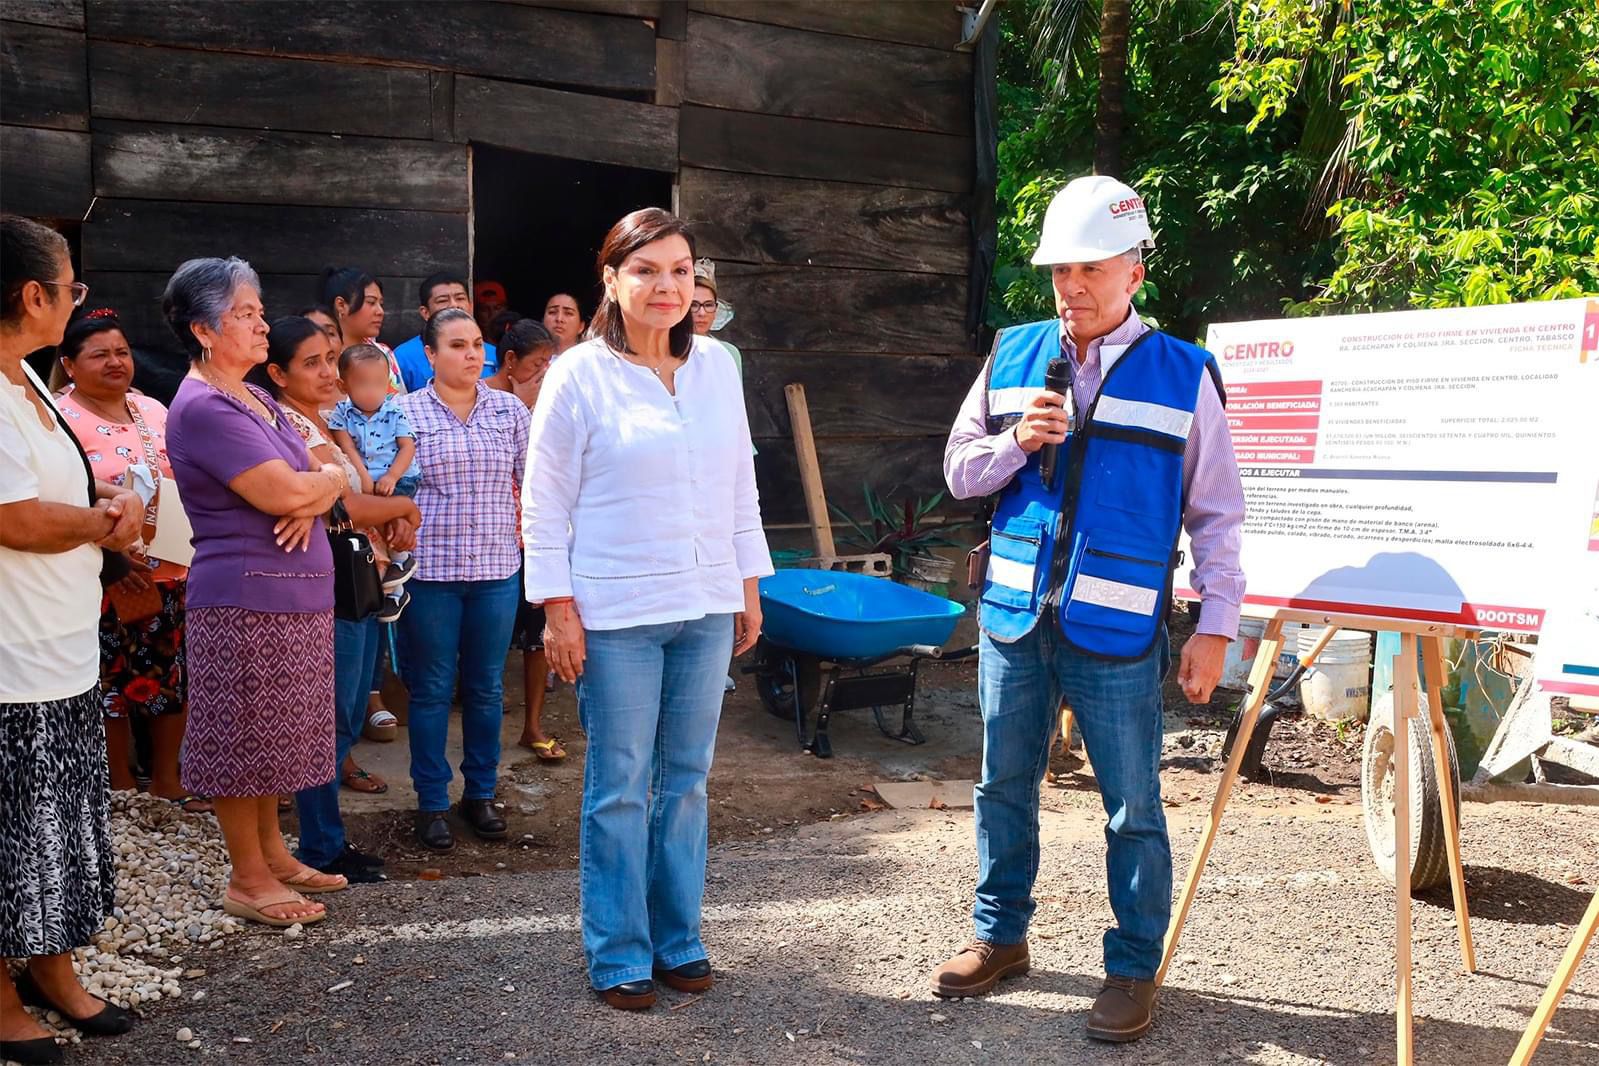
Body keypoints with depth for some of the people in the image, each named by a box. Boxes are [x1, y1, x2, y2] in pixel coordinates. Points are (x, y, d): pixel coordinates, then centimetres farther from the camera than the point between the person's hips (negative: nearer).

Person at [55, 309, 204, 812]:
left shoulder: (154, 411, 11)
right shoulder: (62, 421, -10)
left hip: (171, 571, 6)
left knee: (174, 676, 12)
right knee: (113, 686, 5)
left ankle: (166, 778, 27)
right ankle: (122, 786, 21)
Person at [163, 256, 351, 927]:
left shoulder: (254, 399, 16)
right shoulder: (203, 408, -14)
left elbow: (330, 479, 13)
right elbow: (286, 493, -23)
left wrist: (311, 495, -10)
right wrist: (327, 481, -1)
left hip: (293, 595, 9)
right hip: (245, 600, -9)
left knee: (269, 739, 17)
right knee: (242, 740, 2)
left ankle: (272, 853, 28)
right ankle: (246, 878, 13)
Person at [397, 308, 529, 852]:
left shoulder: (510, 410, 7)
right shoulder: (405, 413, 0)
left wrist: (518, 531, 5)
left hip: (496, 568, 2)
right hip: (429, 568, -2)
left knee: (487, 687, 10)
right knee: (432, 689, 6)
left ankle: (481, 794, 24)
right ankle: (432, 803, 17)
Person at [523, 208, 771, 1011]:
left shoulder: (717, 366, 6)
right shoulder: (579, 374, -6)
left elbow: (741, 485, 13)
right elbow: (544, 503, -4)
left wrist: (749, 586, 11)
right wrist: (558, 610, -8)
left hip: (705, 607, 4)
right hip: (615, 613, -4)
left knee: (685, 779, 12)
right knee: (619, 788, 4)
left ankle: (678, 939, 26)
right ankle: (619, 955, 18)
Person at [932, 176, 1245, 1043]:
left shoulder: (1182, 375, -1)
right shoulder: (1013, 356, 7)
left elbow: (1217, 514, 1)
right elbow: (958, 470, 11)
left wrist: (1215, 627, -4)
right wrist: (1016, 441, -9)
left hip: (1116, 634, -3)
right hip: (1014, 617, 4)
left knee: (1131, 808, 5)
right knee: (1004, 786, 15)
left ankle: (1133, 971, 21)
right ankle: (1000, 936, 33)